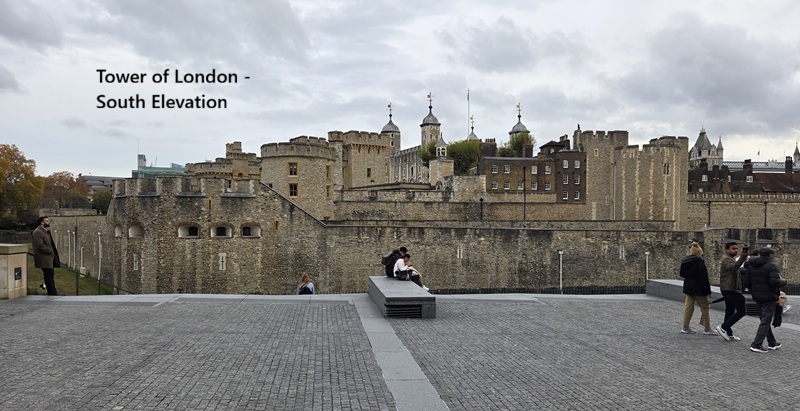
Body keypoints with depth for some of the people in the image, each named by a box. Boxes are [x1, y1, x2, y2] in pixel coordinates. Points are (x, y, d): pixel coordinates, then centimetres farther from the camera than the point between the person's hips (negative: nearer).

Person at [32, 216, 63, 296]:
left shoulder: (46, 231, 17)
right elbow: (40, 246, -22)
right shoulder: (37, 232, -15)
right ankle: (52, 292, 1)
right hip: (45, 258, -10)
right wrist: (50, 251, -15)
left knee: (51, 275, 14)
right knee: (48, 275, -4)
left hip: (50, 257, 10)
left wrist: (53, 252, 10)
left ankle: (53, 292, 20)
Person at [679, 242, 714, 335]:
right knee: (704, 307, 4)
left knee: (688, 306, 11)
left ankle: (685, 327, 12)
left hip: (688, 287, 7)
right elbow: (704, 277, -17)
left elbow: (682, 274, 14)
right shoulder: (699, 262, -16)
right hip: (698, 288, -7)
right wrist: (707, 290, -14)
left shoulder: (684, 261, 5)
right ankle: (707, 328, 9)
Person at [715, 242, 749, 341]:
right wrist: (742, 258, -50)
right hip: (730, 290, -11)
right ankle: (723, 327, -12)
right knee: (742, 310, -11)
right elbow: (733, 267, -36)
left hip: (729, 290, 11)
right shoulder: (727, 259, -13)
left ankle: (729, 334, 15)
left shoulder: (731, 259, 22)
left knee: (730, 311, 12)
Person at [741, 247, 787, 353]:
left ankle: (772, 343, 27)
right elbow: (774, 281, -25)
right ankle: (756, 345, -10)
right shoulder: (771, 266, -14)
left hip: (757, 297, 7)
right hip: (769, 298, -7)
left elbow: (745, 282, 4)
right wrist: (783, 282, -5)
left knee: (765, 320, 18)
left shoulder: (751, 266, 7)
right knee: (765, 322, -4)